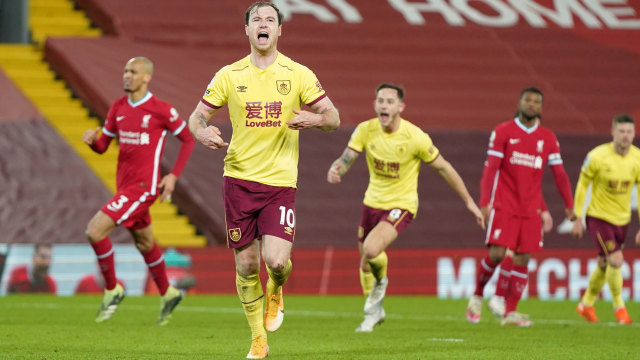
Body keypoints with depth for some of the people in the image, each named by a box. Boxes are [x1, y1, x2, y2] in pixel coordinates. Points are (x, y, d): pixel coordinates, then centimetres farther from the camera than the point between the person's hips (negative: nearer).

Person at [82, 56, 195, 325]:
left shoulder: (161, 110, -10)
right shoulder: (118, 108, 8)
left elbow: (188, 140, 0)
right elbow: (102, 146, 12)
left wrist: (173, 176, -7)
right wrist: (92, 140, -12)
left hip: (143, 186, -7)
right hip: (124, 184, 7)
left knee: (95, 230, -17)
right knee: (145, 244, 20)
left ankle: (112, 290, -1)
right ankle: (167, 295, 38)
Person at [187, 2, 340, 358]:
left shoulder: (299, 75, 2)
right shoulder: (229, 75, 4)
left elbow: (334, 117, 4)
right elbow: (197, 116, 8)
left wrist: (315, 119, -19)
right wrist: (203, 133, -16)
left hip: (281, 182, -1)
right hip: (239, 179, 1)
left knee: (277, 261, -16)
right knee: (246, 265, 2)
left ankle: (276, 291, 22)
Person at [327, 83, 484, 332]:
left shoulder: (416, 137, -20)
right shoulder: (366, 130, -10)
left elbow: (443, 167, -8)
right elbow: (346, 159, -14)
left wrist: (469, 201, -2)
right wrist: (335, 170, -40)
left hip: (401, 205, -5)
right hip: (372, 201, 5)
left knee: (371, 250, -28)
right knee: (365, 262, 15)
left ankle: (380, 281, 7)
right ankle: (374, 311, 41)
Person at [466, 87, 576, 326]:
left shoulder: (548, 138, 9)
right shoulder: (503, 132, 0)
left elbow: (559, 173, 10)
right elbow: (490, 169, -3)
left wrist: (569, 205, 2)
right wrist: (484, 202, -11)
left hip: (531, 208, 3)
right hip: (504, 206, -3)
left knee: (522, 258, -2)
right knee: (496, 254, -13)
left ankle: (510, 312, 4)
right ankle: (477, 296, 11)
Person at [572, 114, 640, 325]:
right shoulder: (597, 156, -17)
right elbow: (582, 185, -6)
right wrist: (578, 218, -4)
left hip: (622, 219, 4)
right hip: (598, 217, -4)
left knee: (605, 265, 14)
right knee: (616, 261, -15)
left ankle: (586, 305, 35)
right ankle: (619, 307, 4)